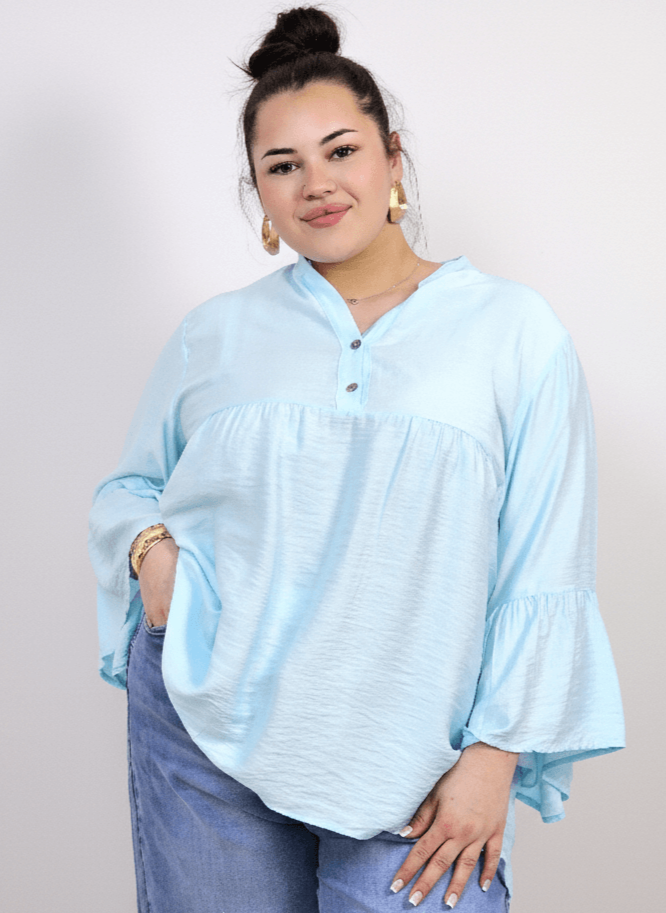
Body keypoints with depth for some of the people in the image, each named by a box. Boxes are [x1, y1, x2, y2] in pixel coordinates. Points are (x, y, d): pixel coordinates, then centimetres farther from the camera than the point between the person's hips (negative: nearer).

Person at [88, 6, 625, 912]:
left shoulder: (513, 331, -1)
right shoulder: (215, 334, 7)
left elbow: (544, 575, -3)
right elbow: (128, 485, 18)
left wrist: (495, 755, -6)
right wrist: (150, 549, -4)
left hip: (407, 756, -2)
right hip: (207, 728, 2)